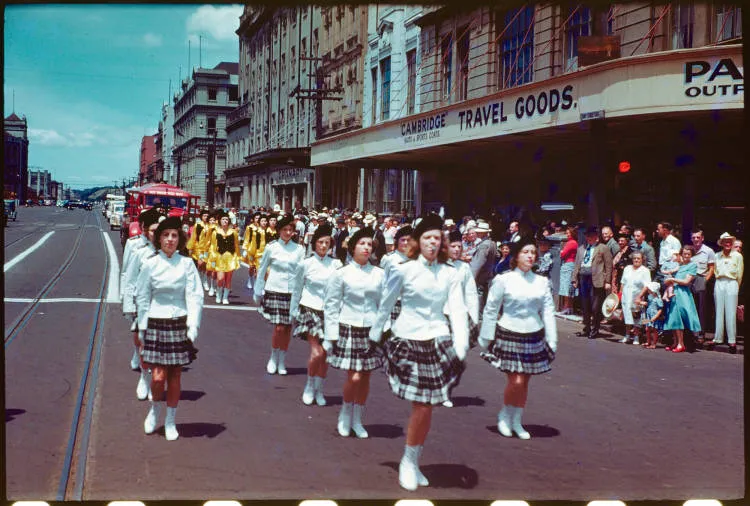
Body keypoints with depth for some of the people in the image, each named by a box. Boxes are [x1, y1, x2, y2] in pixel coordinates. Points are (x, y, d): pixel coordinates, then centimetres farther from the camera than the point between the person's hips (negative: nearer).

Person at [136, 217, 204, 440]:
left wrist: (193, 326, -10)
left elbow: (195, 296, -2)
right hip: (156, 323, -1)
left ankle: (170, 421, 21)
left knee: (175, 375, 7)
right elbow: (142, 298, 5)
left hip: (180, 323, 1)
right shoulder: (150, 265, 0)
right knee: (158, 377, -5)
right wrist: (142, 328, 2)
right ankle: (155, 409, 25)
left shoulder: (187, 264, 0)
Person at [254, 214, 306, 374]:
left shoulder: (299, 249, 5)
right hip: (274, 291, -2)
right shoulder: (271, 247, 1)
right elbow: (262, 270, 9)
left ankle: (282, 361, 19)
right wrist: (258, 292, 12)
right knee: (279, 328, -8)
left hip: (292, 293, 2)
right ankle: (273, 358, 14)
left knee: (287, 328, 5)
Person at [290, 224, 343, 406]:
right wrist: (293, 311, 10)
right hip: (310, 310, -2)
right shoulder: (306, 264, -2)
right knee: (316, 353, -12)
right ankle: (309, 386, 11)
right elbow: (297, 289, 8)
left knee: (325, 354, 5)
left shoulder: (336, 264, 1)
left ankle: (319, 389, 21)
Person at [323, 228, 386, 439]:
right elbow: (331, 306, 0)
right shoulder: (341, 274, -2)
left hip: (371, 330, 3)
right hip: (349, 328, -3)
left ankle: (357, 420, 23)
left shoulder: (379, 274, 6)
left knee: (365, 377, 7)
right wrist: (332, 335, -4)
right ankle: (345, 414, 18)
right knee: (354, 377, -9)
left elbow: (384, 304, 11)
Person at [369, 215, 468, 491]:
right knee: (422, 406, -6)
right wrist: (374, 335, 11)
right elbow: (385, 304, 5)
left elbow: (457, 310, -2)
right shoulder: (404, 270, -5)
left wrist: (461, 347, -12)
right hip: (408, 340, -3)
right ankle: (407, 461, 13)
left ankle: (413, 462, 23)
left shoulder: (450, 273, 2)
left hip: (438, 341, 3)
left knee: (427, 406, 6)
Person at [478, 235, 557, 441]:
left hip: (533, 337, 4)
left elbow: (548, 312, 7)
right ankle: (504, 415, 16)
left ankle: (516, 421, 23)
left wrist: (552, 341, 4)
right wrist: (486, 338, 1)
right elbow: (490, 310, 0)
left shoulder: (542, 282, 5)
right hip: (509, 335, -3)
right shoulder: (504, 280, -5)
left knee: (524, 382, 8)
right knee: (516, 381, -9)